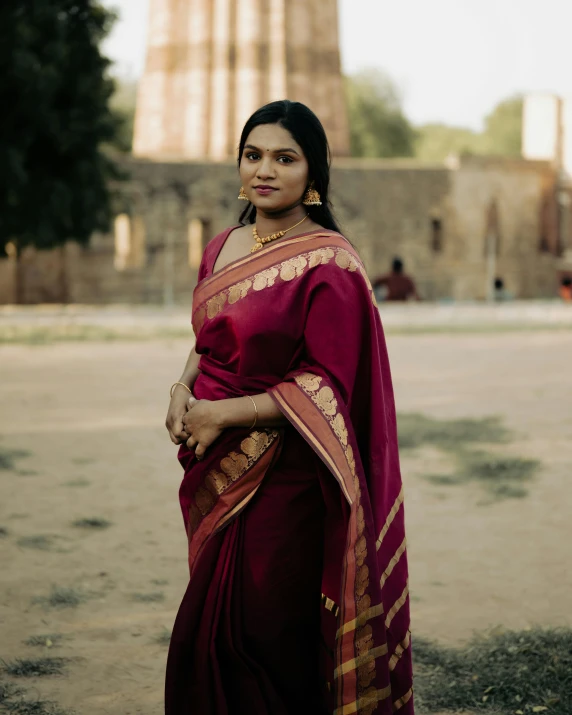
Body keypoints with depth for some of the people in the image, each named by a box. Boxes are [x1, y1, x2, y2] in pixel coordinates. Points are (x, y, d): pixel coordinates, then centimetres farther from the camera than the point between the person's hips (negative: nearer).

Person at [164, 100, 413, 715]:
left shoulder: (328, 263, -13)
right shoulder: (223, 248, 9)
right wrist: (183, 387, -1)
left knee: (264, 637, 0)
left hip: (281, 479, -7)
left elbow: (326, 386, -15)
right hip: (215, 470, 7)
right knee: (212, 634, 14)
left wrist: (223, 414, -16)